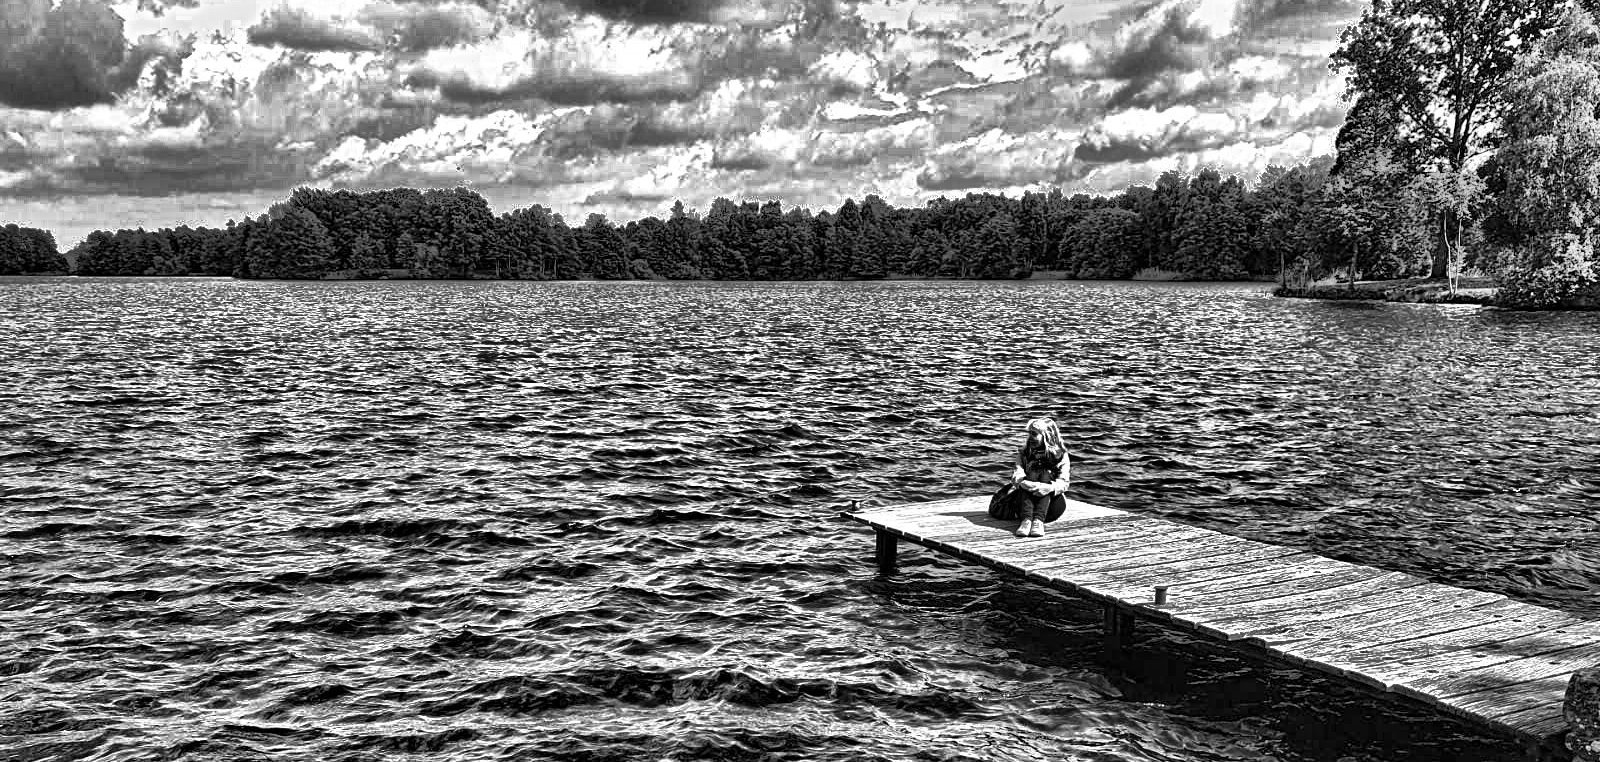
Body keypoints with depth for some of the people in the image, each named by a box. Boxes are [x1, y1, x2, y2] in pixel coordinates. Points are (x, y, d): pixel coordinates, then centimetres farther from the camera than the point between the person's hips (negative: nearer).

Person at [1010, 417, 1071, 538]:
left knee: (1045, 474, -27)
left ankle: (1039, 520, -47)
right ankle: (1026, 519, -46)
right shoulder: (1023, 453, 8)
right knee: (1031, 475, -26)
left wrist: (1050, 487, -32)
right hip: (1025, 498, 1)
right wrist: (1026, 483, -30)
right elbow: (1016, 477, -7)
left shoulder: (1060, 455, 2)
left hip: (1051, 502, -1)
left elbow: (1063, 483, -10)